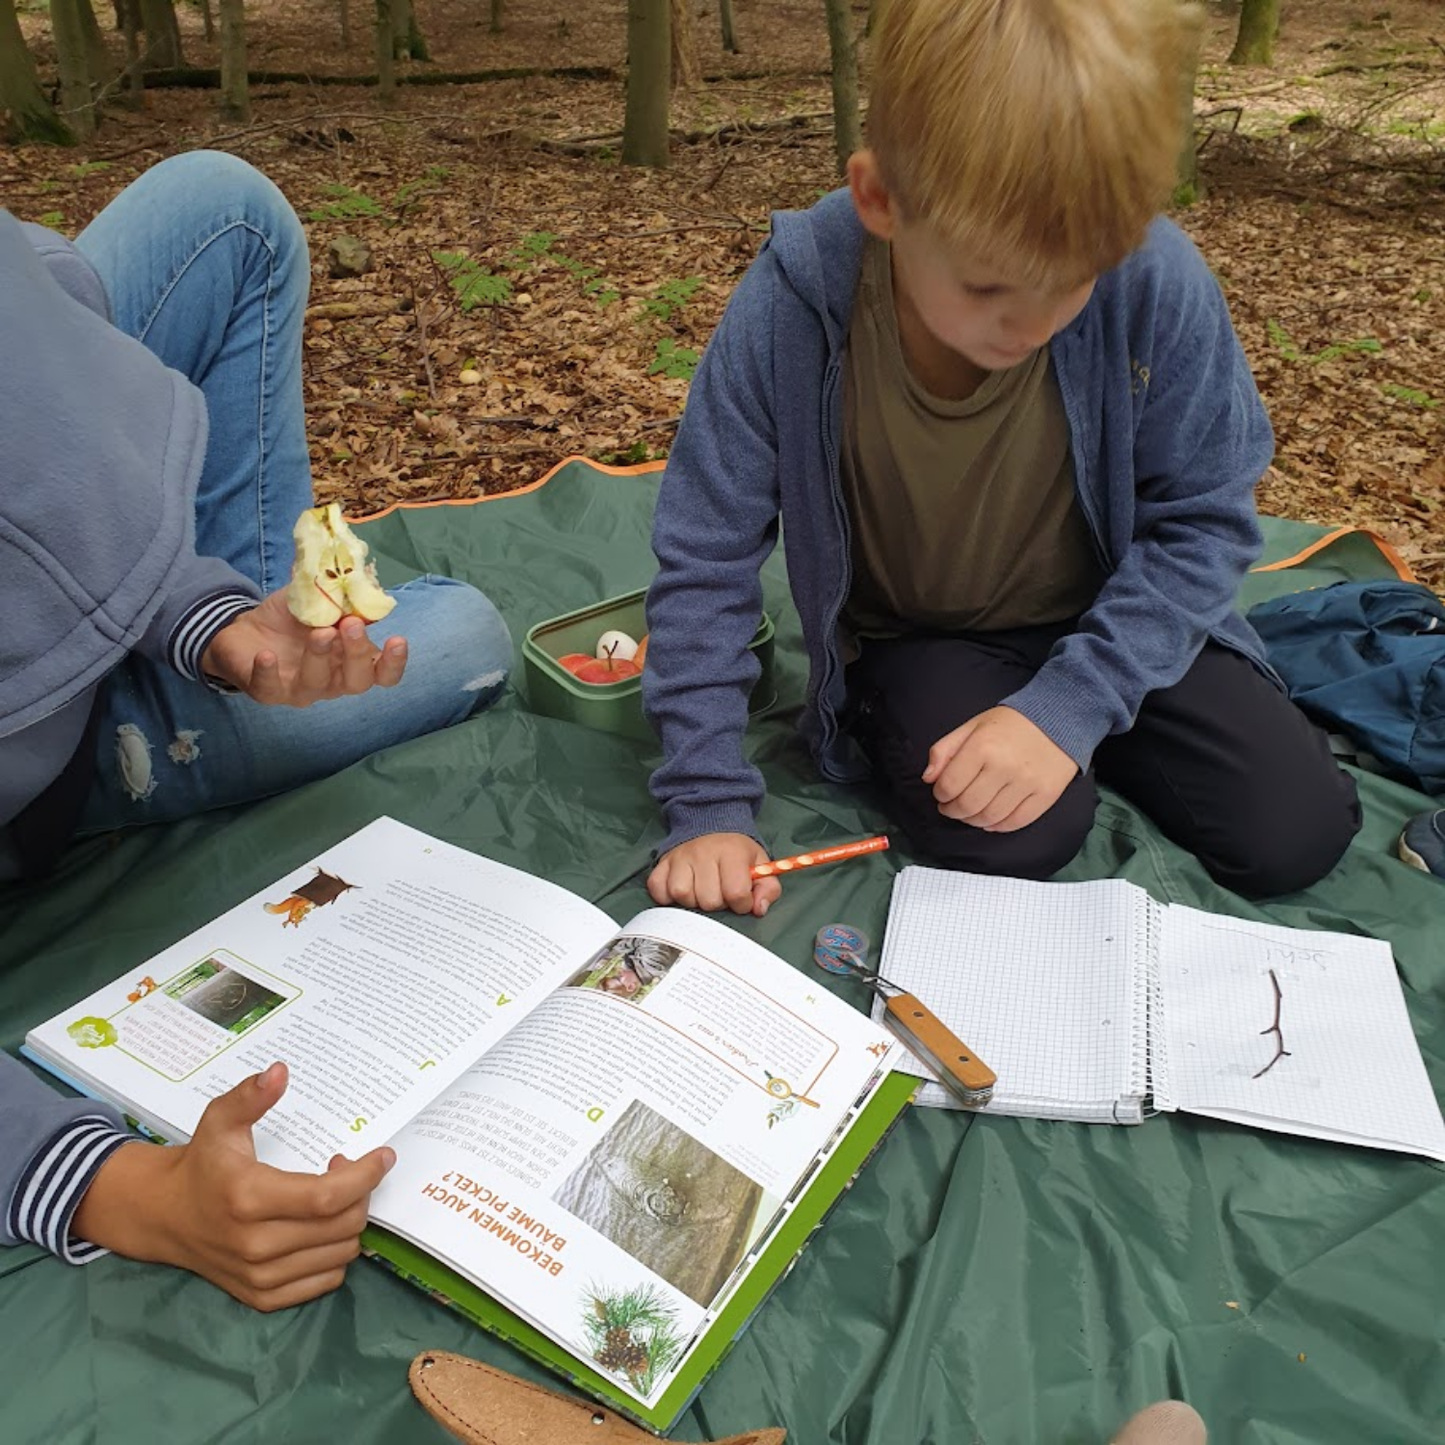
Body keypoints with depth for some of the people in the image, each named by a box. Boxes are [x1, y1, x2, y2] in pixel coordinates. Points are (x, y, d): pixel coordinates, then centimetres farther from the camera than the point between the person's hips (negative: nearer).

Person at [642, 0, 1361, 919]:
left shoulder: (1156, 280, -24)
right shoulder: (788, 312, -26)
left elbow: (1204, 518, -12)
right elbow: (704, 560, -18)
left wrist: (1071, 702, -24)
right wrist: (710, 804, -20)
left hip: (1106, 620, 2)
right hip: (911, 636, -2)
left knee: (1297, 833, -7)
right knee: (1020, 840, -27)